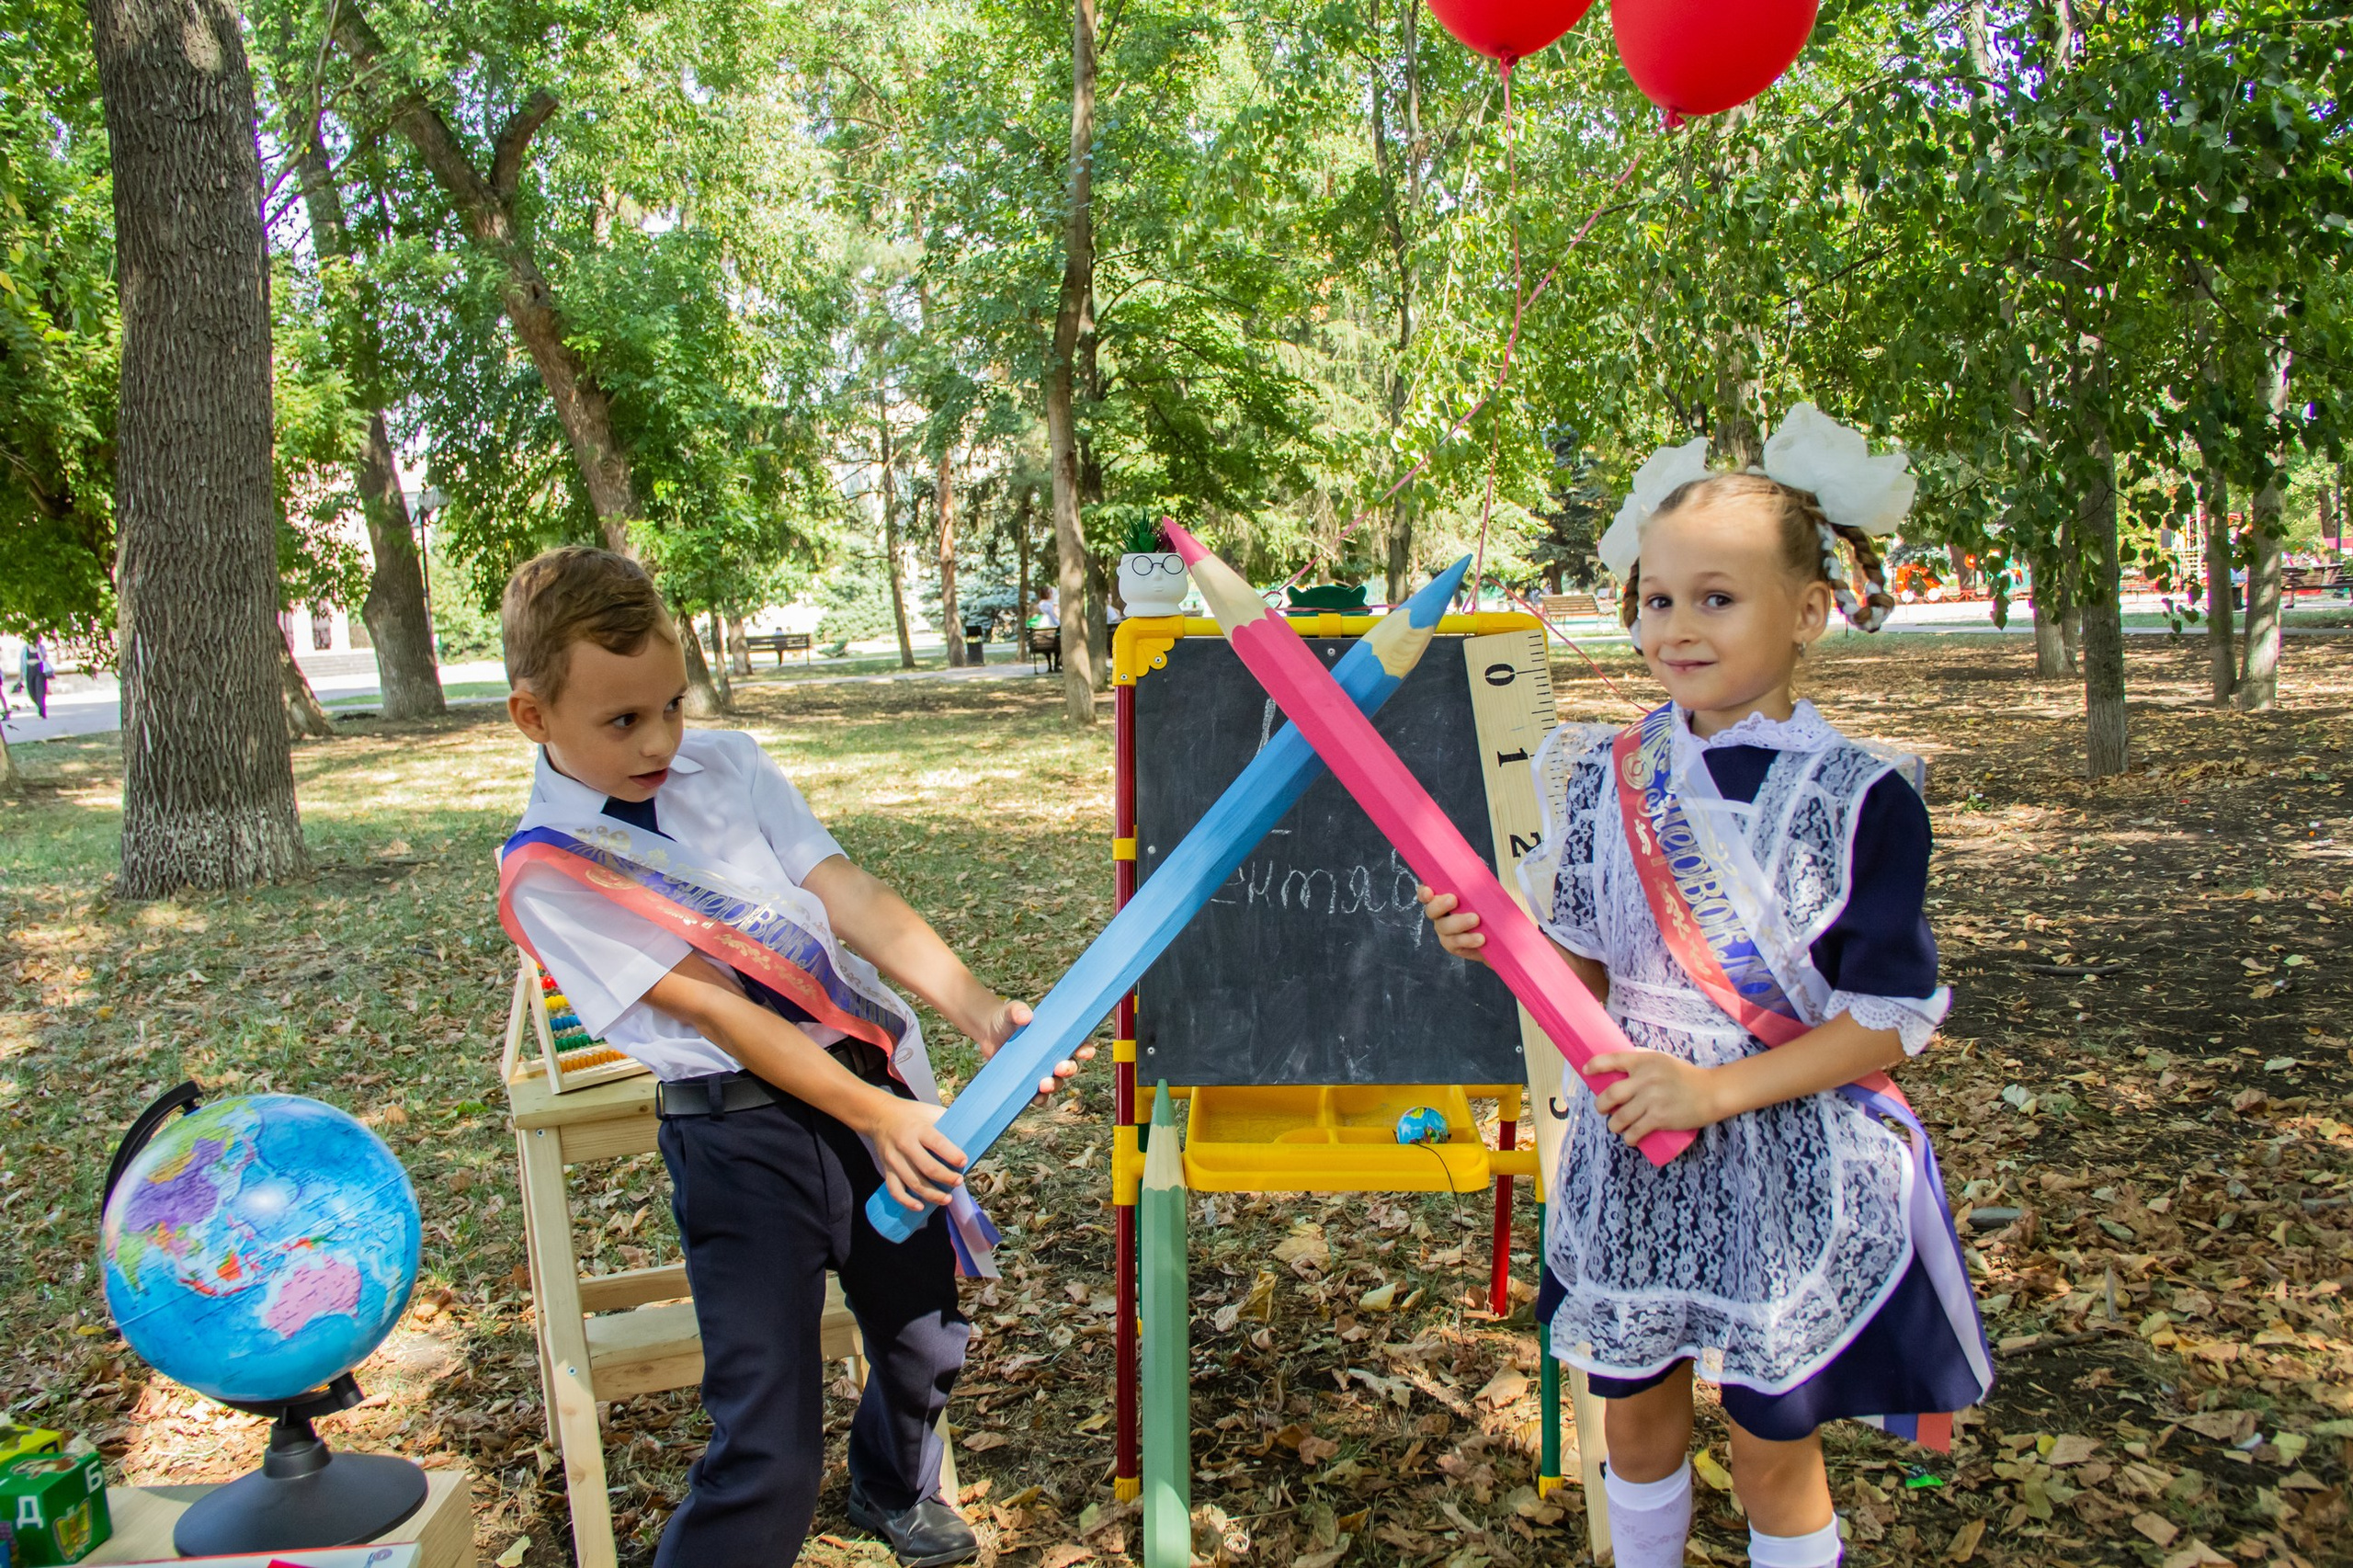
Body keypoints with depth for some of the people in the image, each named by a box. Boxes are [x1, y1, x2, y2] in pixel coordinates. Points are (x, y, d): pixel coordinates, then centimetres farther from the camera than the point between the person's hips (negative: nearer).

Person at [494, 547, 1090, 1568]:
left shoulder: (726, 764, 3)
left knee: (926, 1339, 22)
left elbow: (854, 899, -6)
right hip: (740, 1132, -5)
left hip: (872, 1077, 5)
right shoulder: (545, 873, -10)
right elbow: (714, 1008, -16)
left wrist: (981, 1011, -20)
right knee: (768, 1453, -10)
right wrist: (875, 1116, -22)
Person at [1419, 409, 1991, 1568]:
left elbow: (1892, 1021, -12)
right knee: (1636, 1414, 19)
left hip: (1791, 1179, -3)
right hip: (1632, 1165, 3)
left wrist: (1716, 1090, -21)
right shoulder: (1605, 780, -2)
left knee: (1775, 1451, 13)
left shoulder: (1861, 799, -13)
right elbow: (1586, 978, 4)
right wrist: (1501, 942, -16)